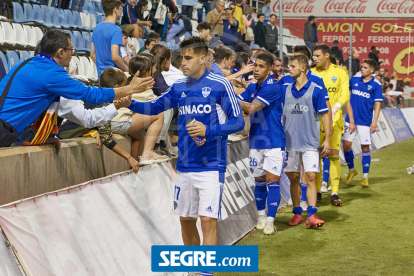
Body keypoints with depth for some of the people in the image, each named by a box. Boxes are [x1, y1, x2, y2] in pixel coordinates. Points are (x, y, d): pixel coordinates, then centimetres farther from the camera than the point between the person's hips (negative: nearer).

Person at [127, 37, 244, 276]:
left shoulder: (220, 85, -8)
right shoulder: (179, 88, 7)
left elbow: (238, 122, -8)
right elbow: (155, 107, 16)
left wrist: (208, 130, -22)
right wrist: (131, 103, -3)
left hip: (210, 167, -5)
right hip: (185, 166, 6)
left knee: (208, 221, -11)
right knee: (186, 220, 13)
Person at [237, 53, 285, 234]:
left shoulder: (272, 88, -15)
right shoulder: (252, 87, 10)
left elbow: (251, 108, -21)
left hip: (274, 142, -6)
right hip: (255, 142, 6)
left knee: (272, 180, -7)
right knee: (259, 181, 12)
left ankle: (270, 222, -5)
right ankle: (261, 216, 26)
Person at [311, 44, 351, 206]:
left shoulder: (340, 72, 3)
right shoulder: (311, 73, 5)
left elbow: (345, 96, -3)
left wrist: (333, 109, -19)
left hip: (334, 120, -1)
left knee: (334, 156, -3)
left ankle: (334, 194, 1)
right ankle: (317, 191, 13)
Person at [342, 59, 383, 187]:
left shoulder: (376, 85, -2)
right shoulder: (354, 80, 6)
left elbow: (377, 104, -4)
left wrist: (374, 122, -11)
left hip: (365, 121, -3)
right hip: (350, 119, 3)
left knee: (365, 148, 1)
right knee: (346, 145, -1)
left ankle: (365, 177, 12)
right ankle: (351, 170, 23)